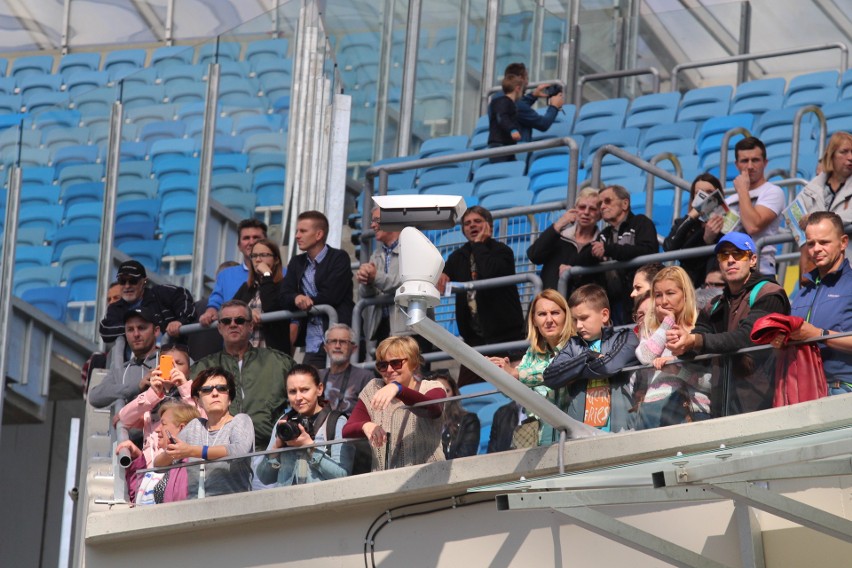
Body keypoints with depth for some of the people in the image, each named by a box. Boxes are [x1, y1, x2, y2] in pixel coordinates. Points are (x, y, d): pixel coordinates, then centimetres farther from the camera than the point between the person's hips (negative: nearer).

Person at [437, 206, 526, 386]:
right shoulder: (459, 256, 16)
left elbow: (489, 273, -23)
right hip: (474, 336, 6)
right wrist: (441, 275, -12)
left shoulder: (502, 251, -4)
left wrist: (479, 244, -11)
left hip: (504, 335, -6)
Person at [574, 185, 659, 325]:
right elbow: (581, 260, 14)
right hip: (614, 302, 6)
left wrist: (608, 249, -14)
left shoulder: (641, 223, 4)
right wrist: (593, 252, -10)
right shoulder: (605, 235, 24)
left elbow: (647, 251, -15)